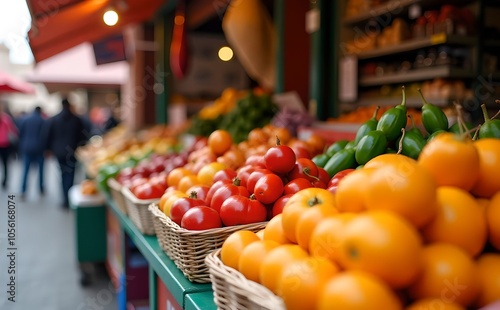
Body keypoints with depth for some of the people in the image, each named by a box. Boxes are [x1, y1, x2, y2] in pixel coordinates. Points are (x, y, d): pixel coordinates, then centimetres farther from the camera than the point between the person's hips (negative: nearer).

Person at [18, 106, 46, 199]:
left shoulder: (23, 119, 4)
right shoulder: (42, 120, -4)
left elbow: (20, 134, 5)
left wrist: (21, 148, 12)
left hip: (26, 148, 2)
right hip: (39, 148, -2)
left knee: (25, 170, 4)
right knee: (40, 169, 11)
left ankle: (23, 192, -5)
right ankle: (41, 189, 17)